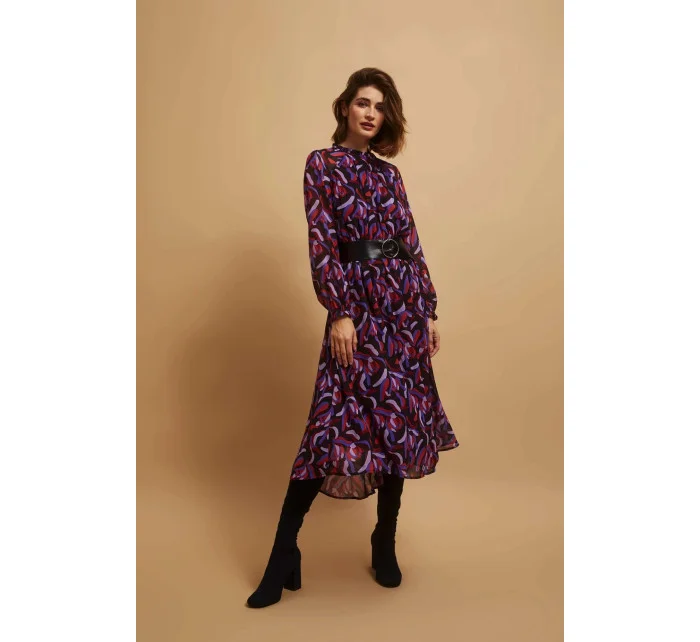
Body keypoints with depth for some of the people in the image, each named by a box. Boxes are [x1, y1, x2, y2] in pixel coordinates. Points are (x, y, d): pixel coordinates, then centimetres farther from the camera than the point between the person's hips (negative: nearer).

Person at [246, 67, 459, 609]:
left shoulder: (389, 172, 17)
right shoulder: (322, 164, 3)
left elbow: (411, 244, 14)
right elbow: (322, 243, -7)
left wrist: (428, 311, 10)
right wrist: (339, 312, -15)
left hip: (404, 303, 5)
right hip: (357, 301, -5)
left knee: (403, 422, 6)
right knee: (336, 423, -8)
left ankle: (386, 543, 23)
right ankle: (284, 555, 6)